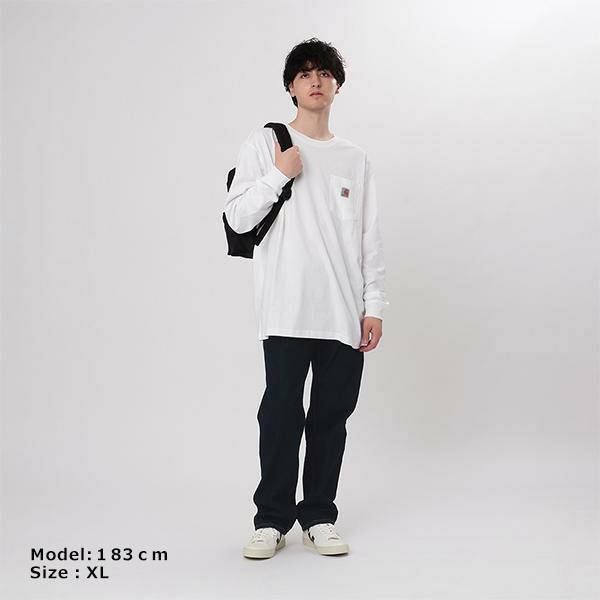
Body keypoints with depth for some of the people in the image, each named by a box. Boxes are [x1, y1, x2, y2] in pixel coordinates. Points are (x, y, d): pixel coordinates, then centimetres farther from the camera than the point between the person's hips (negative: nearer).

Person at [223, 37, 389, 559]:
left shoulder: (356, 159, 14)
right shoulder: (264, 144, 5)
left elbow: (369, 239, 12)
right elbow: (238, 219, -1)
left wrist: (374, 306, 6)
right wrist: (279, 174, -11)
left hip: (344, 314, 3)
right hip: (287, 312, -3)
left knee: (332, 415, 7)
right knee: (282, 415, -2)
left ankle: (319, 517, 19)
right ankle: (272, 519, 13)